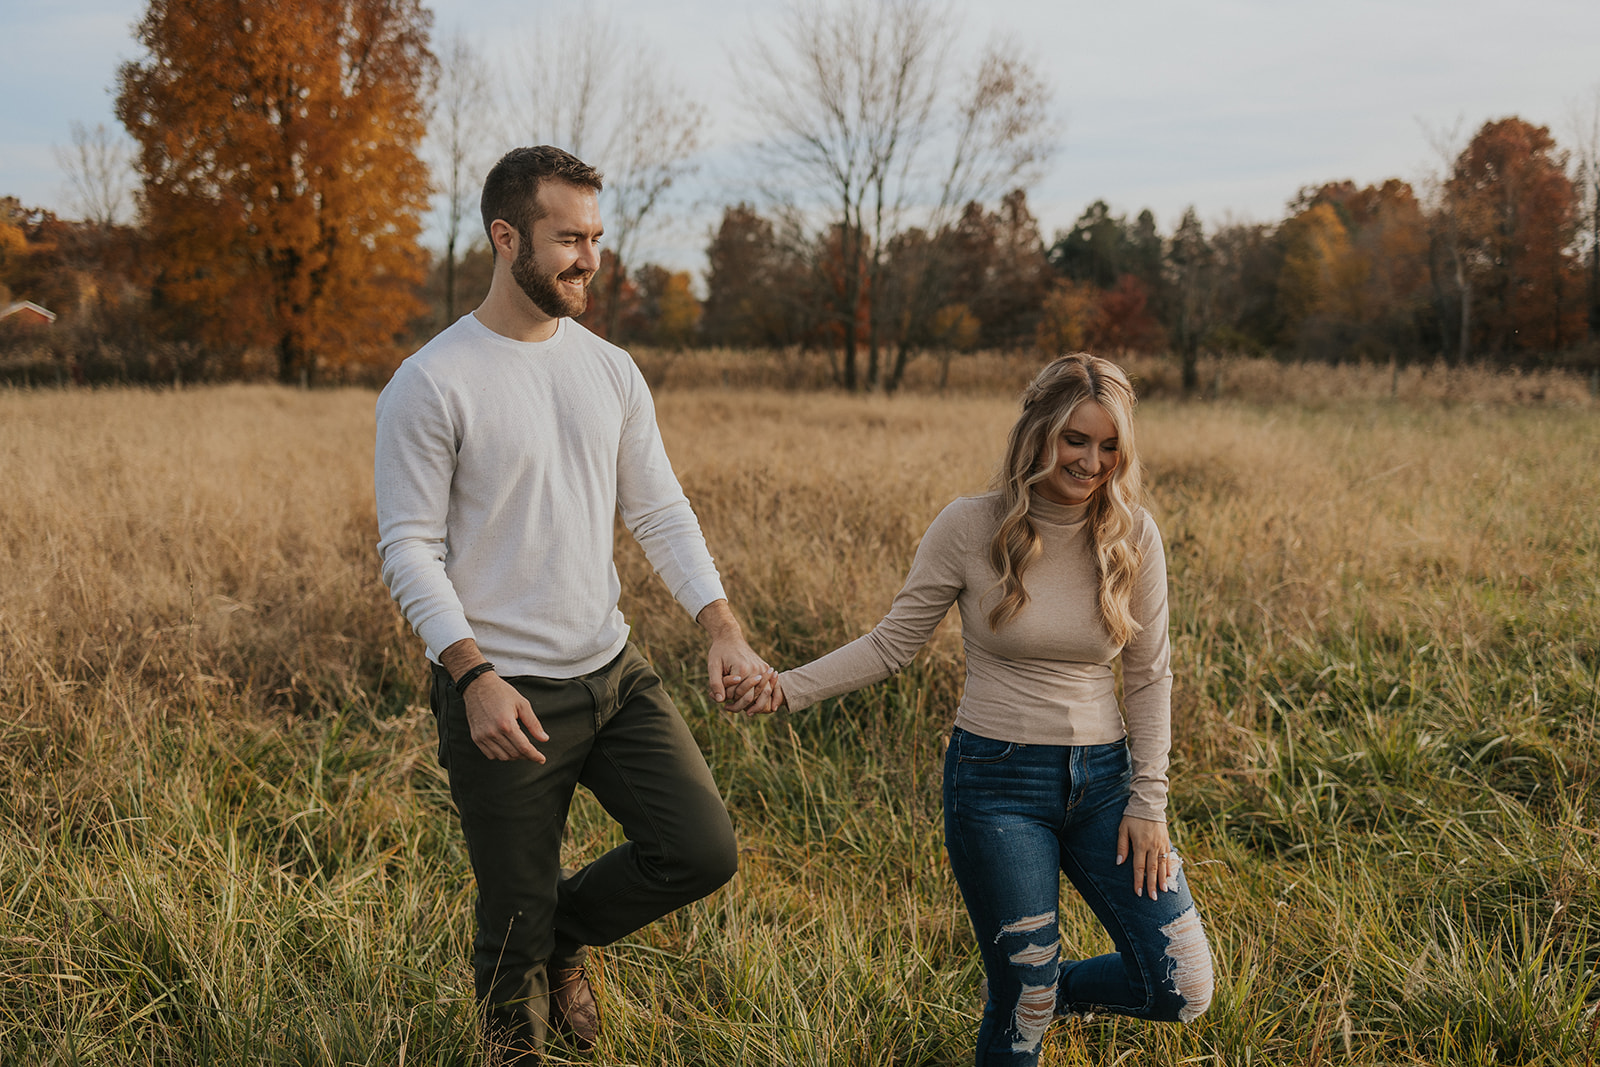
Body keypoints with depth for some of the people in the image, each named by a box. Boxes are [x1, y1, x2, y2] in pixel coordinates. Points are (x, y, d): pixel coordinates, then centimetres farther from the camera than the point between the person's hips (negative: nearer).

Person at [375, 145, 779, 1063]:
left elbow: (661, 513, 8)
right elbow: (410, 549, -11)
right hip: (505, 696, -5)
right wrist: (474, 678, -23)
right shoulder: (432, 384, -10)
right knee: (515, 928, 5)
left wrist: (725, 631, -6)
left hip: (615, 675, 5)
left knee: (703, 851, -3)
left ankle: (566, 933, 25)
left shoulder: (611, 370, 8)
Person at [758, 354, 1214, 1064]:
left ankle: (1046, 991, 28)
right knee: (1021, 1007, 1)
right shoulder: (970, 528, -9)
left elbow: (1149, 676, 3)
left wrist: (1148, 803, 0)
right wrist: (789, 688, -16)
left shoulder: (1132, 537, -2)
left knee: (1182, 990, 0)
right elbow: (893, 643, -4)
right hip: (997, 782, -3)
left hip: (1102, 775, 3)